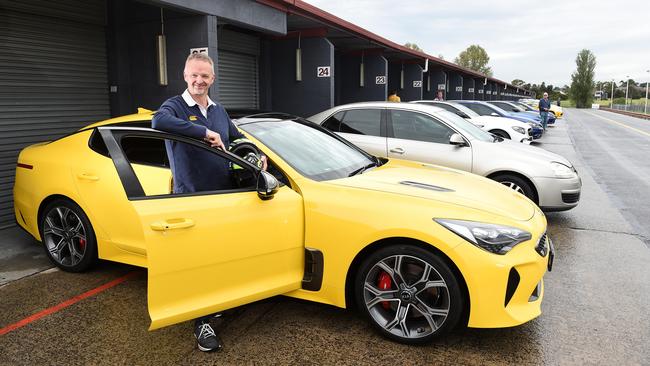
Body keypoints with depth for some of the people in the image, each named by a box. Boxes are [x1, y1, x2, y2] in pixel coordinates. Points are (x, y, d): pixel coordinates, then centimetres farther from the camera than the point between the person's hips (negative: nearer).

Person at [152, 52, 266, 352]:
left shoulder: (218, 110, 13)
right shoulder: (176, 106, -8)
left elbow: (238, 138, 27)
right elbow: (158, 122, -33)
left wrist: (258, 155, 8)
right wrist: (205, 132, -33)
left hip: (223, 196, 6)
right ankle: (202, 323, 13)